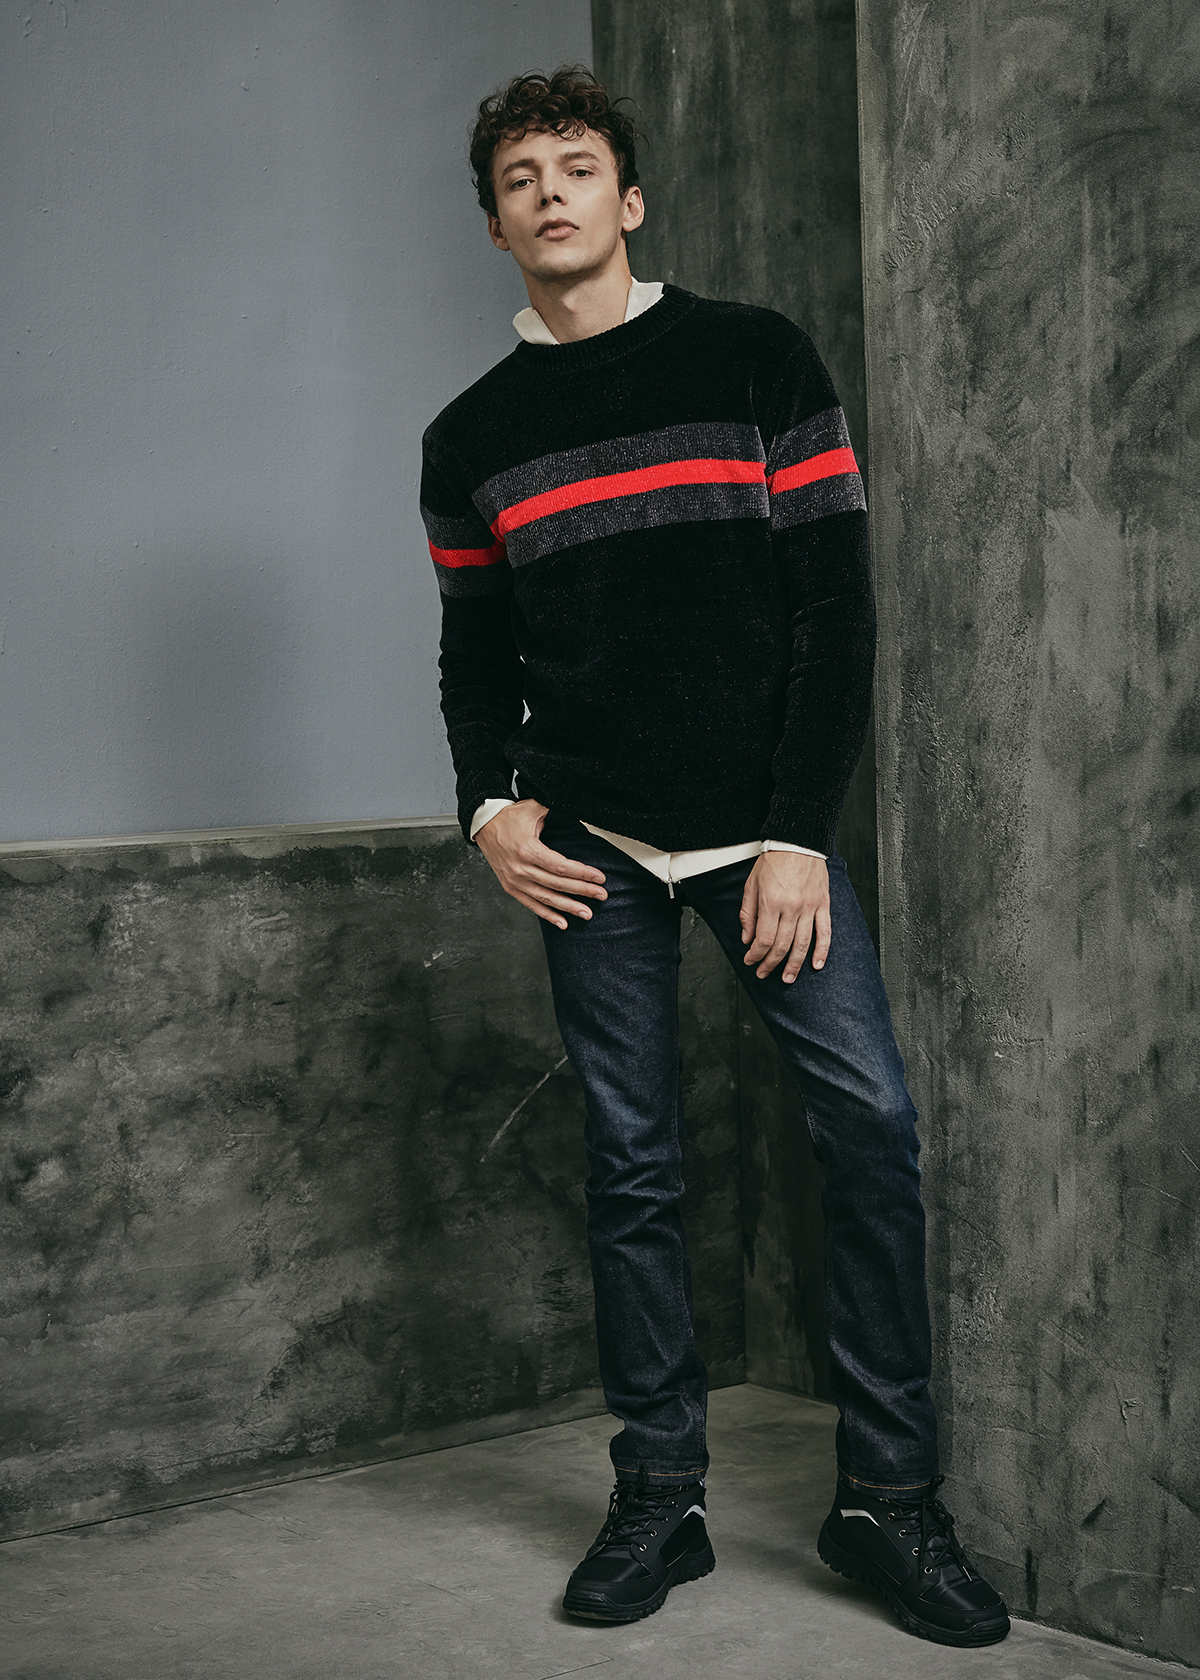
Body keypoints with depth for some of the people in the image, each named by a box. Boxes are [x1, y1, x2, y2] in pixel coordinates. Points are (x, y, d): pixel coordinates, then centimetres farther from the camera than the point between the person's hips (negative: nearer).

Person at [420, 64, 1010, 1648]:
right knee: (632, 1169, 2)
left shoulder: (760, 361, 3)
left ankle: (888, 1496, -1)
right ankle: (660, 1497, 12)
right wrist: (490, 807, -3)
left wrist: (800, 831, -9)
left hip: (768, 824, -2)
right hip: (594, 848, 2)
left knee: (872, 1122, -11)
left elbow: (836, 607, -2)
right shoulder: (471, 439, 11)